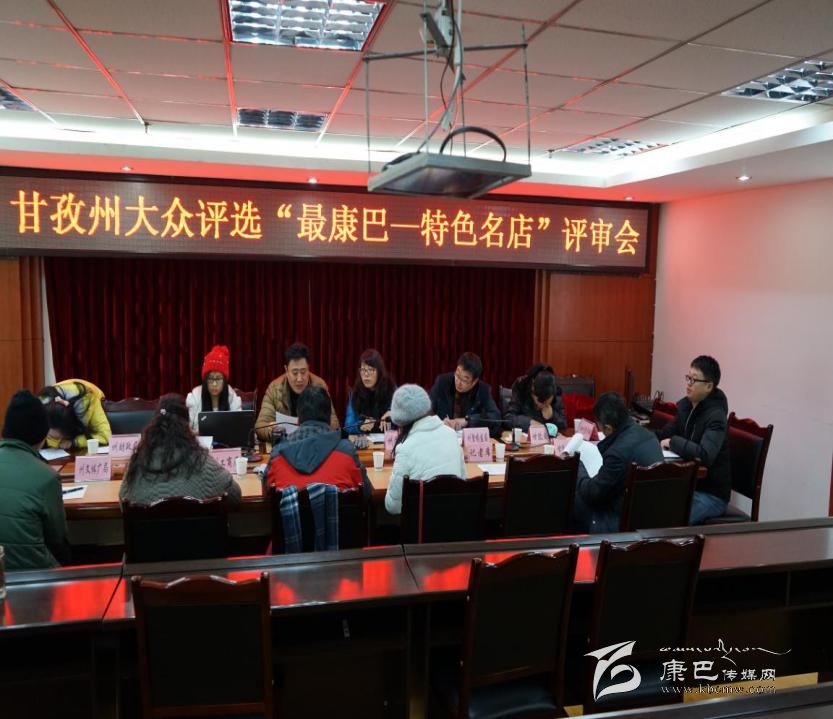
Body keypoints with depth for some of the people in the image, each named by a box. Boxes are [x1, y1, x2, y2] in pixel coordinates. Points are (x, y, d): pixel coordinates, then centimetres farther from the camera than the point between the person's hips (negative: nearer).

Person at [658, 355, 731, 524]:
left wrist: (673, 442, -24)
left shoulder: (716, 417, -21)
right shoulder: (686, 406, 2)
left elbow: (705, 456, -35)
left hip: (711, 494, -7)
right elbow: (665, 434, 14)